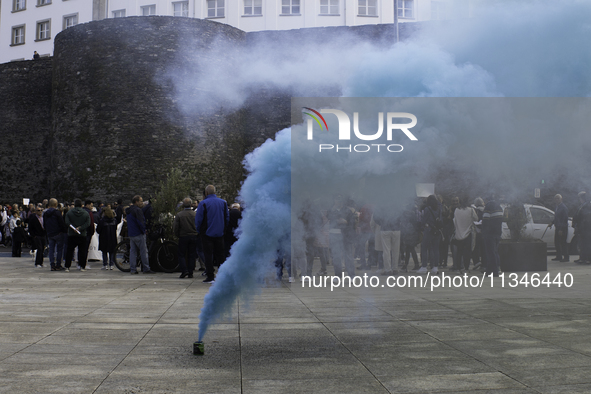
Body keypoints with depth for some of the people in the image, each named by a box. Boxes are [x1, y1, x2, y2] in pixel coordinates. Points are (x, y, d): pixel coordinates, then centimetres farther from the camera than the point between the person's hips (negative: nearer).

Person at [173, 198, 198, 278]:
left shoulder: (179, 215, -7)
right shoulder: (195, 214, -3)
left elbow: (175, 228, -5)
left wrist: (178, 235, 11)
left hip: (183, 237, -2)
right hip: (194, 236, 2)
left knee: (181, 255, 8)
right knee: (192, 255, 7)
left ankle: (184, 270, -7)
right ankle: (190, 273, 7)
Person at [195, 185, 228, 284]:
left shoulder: (203, 203, -10)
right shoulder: (223, 203, 4)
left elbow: (198, 219, -9)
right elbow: (227, 218, 9)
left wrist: (199, 231, 6)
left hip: (207, 234, -4)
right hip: (220, 234, 4)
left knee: (208, 255, 0)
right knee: (220, 254, 12)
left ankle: (210, 277, -3)